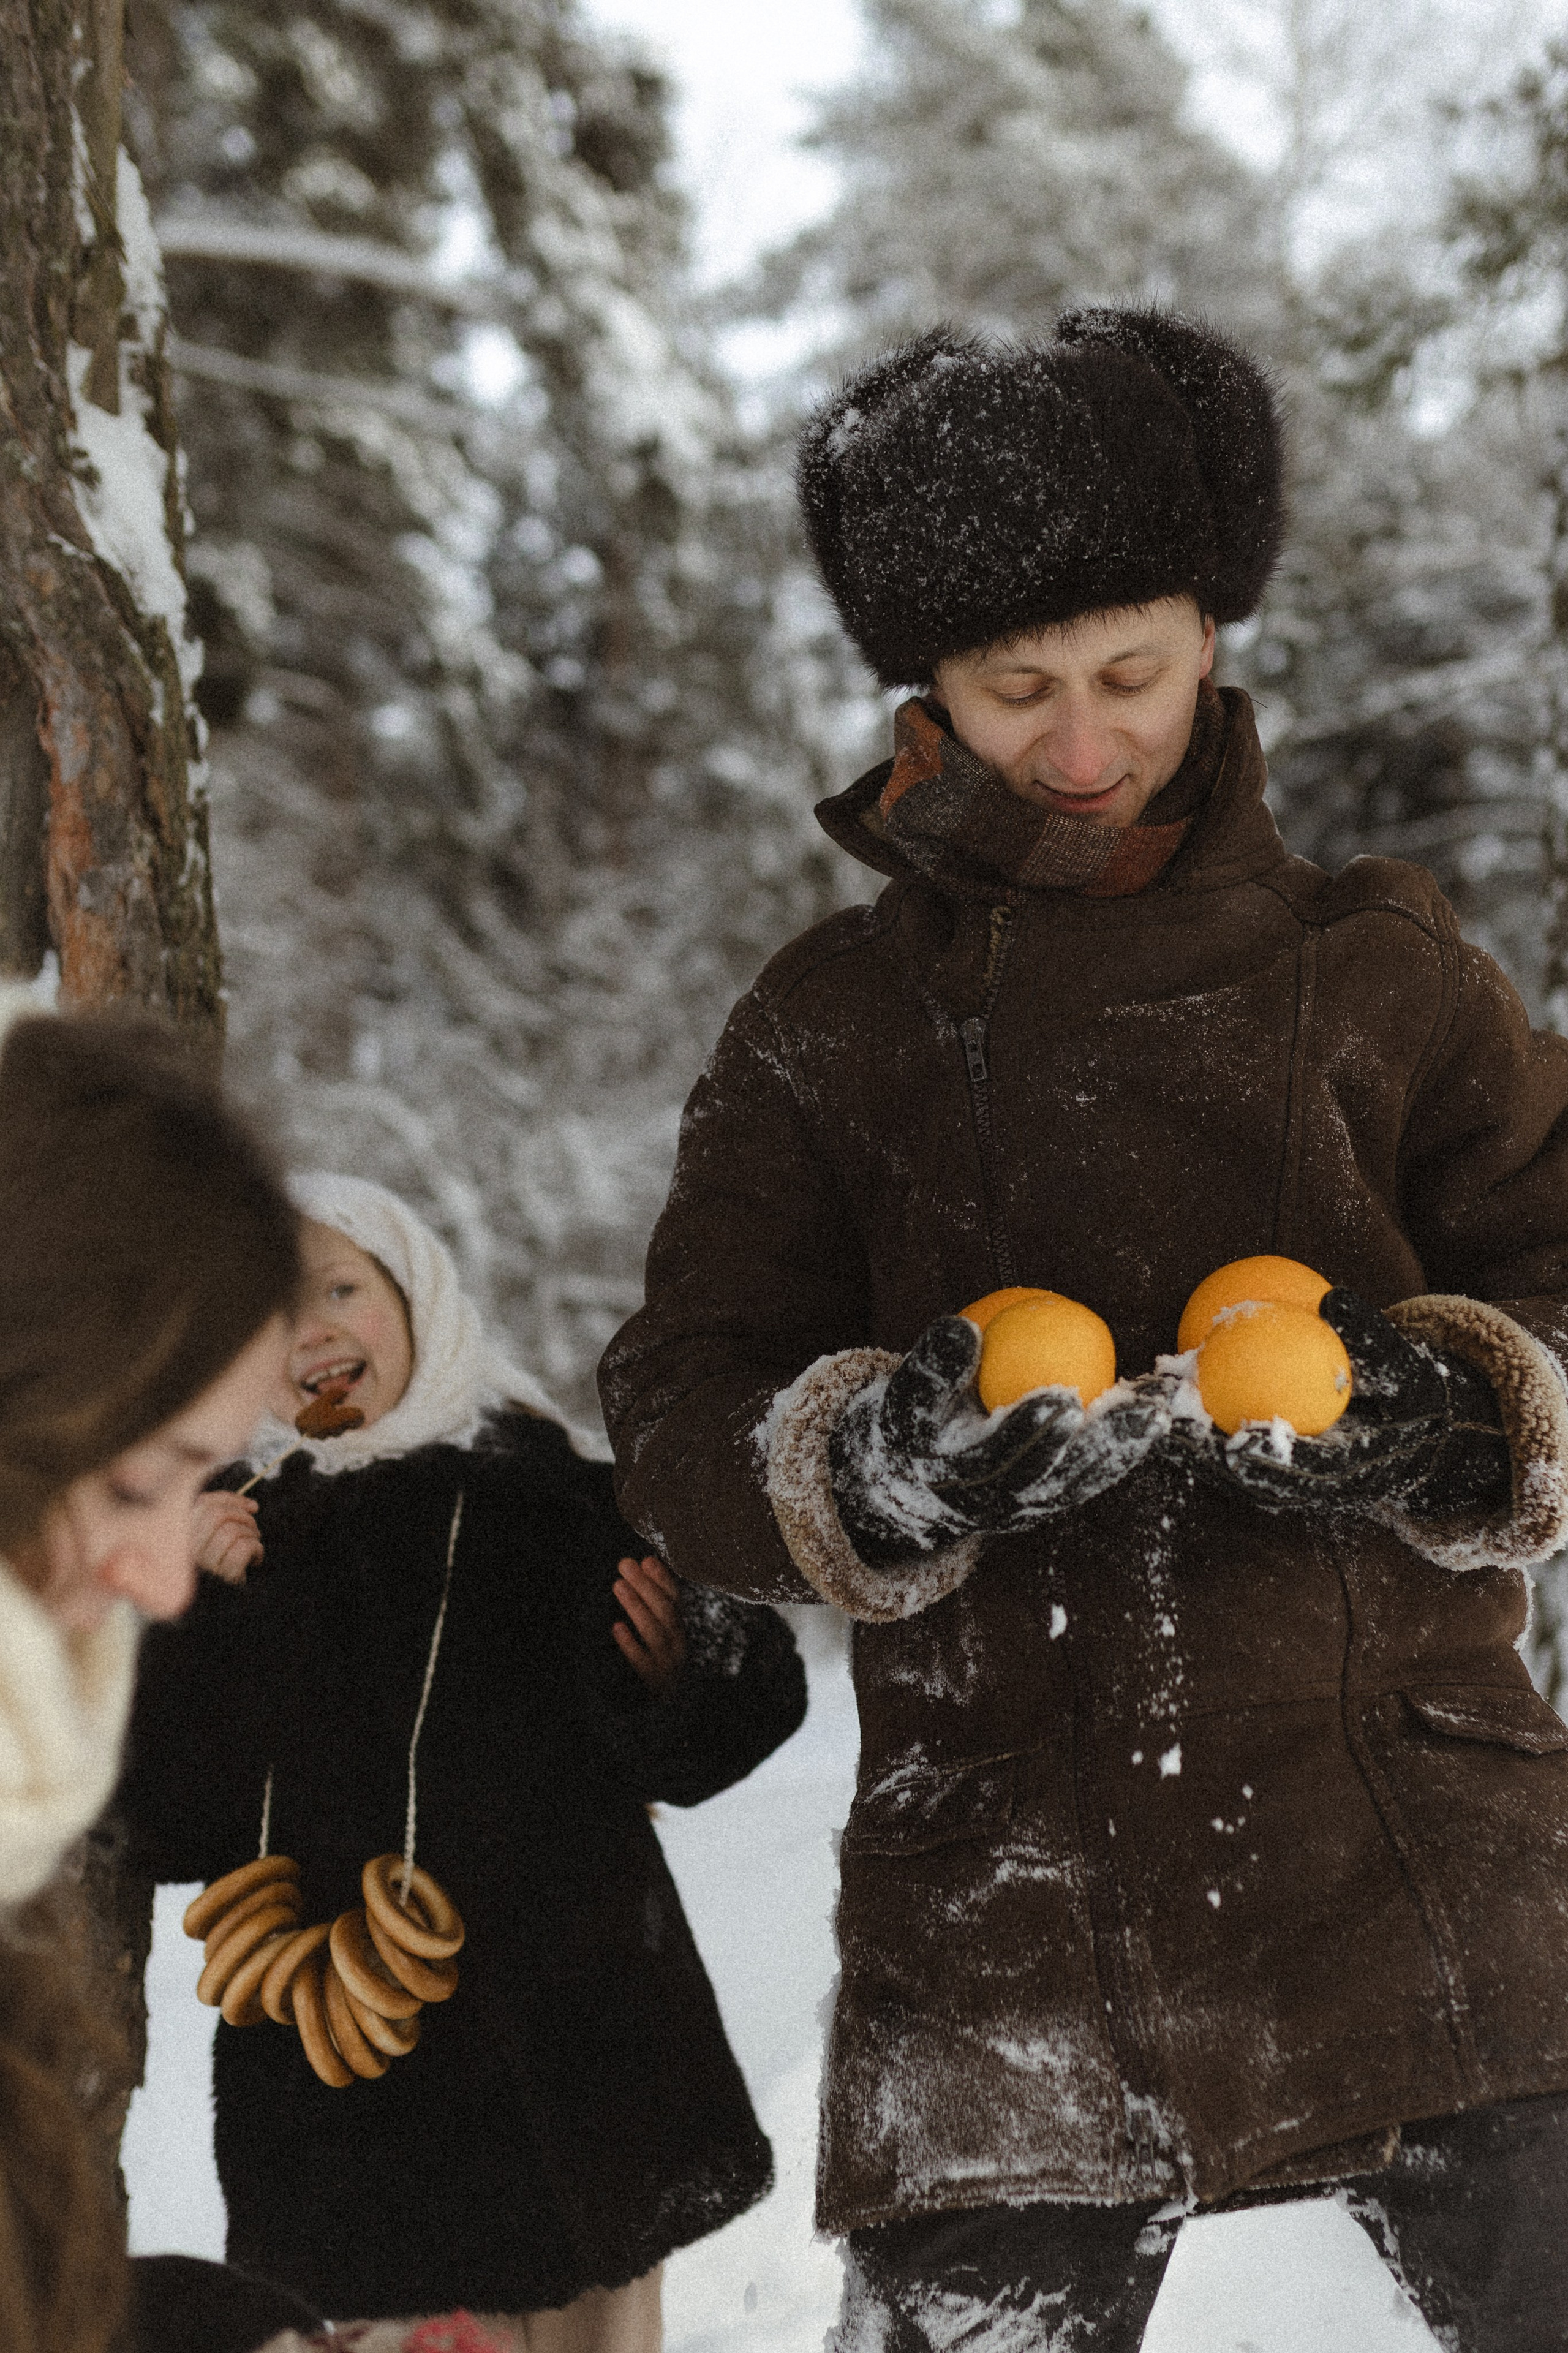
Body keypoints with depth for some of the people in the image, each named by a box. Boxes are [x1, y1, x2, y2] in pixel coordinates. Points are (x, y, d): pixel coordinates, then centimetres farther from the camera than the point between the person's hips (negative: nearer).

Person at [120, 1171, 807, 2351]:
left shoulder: (554, 1502, 0)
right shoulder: (243, 1541, 7)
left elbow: (679, 1758, 2)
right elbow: (176, 1832, 1)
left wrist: (678, 1683, -19)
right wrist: (197, 1622, -9)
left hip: (559, 2056, -1)